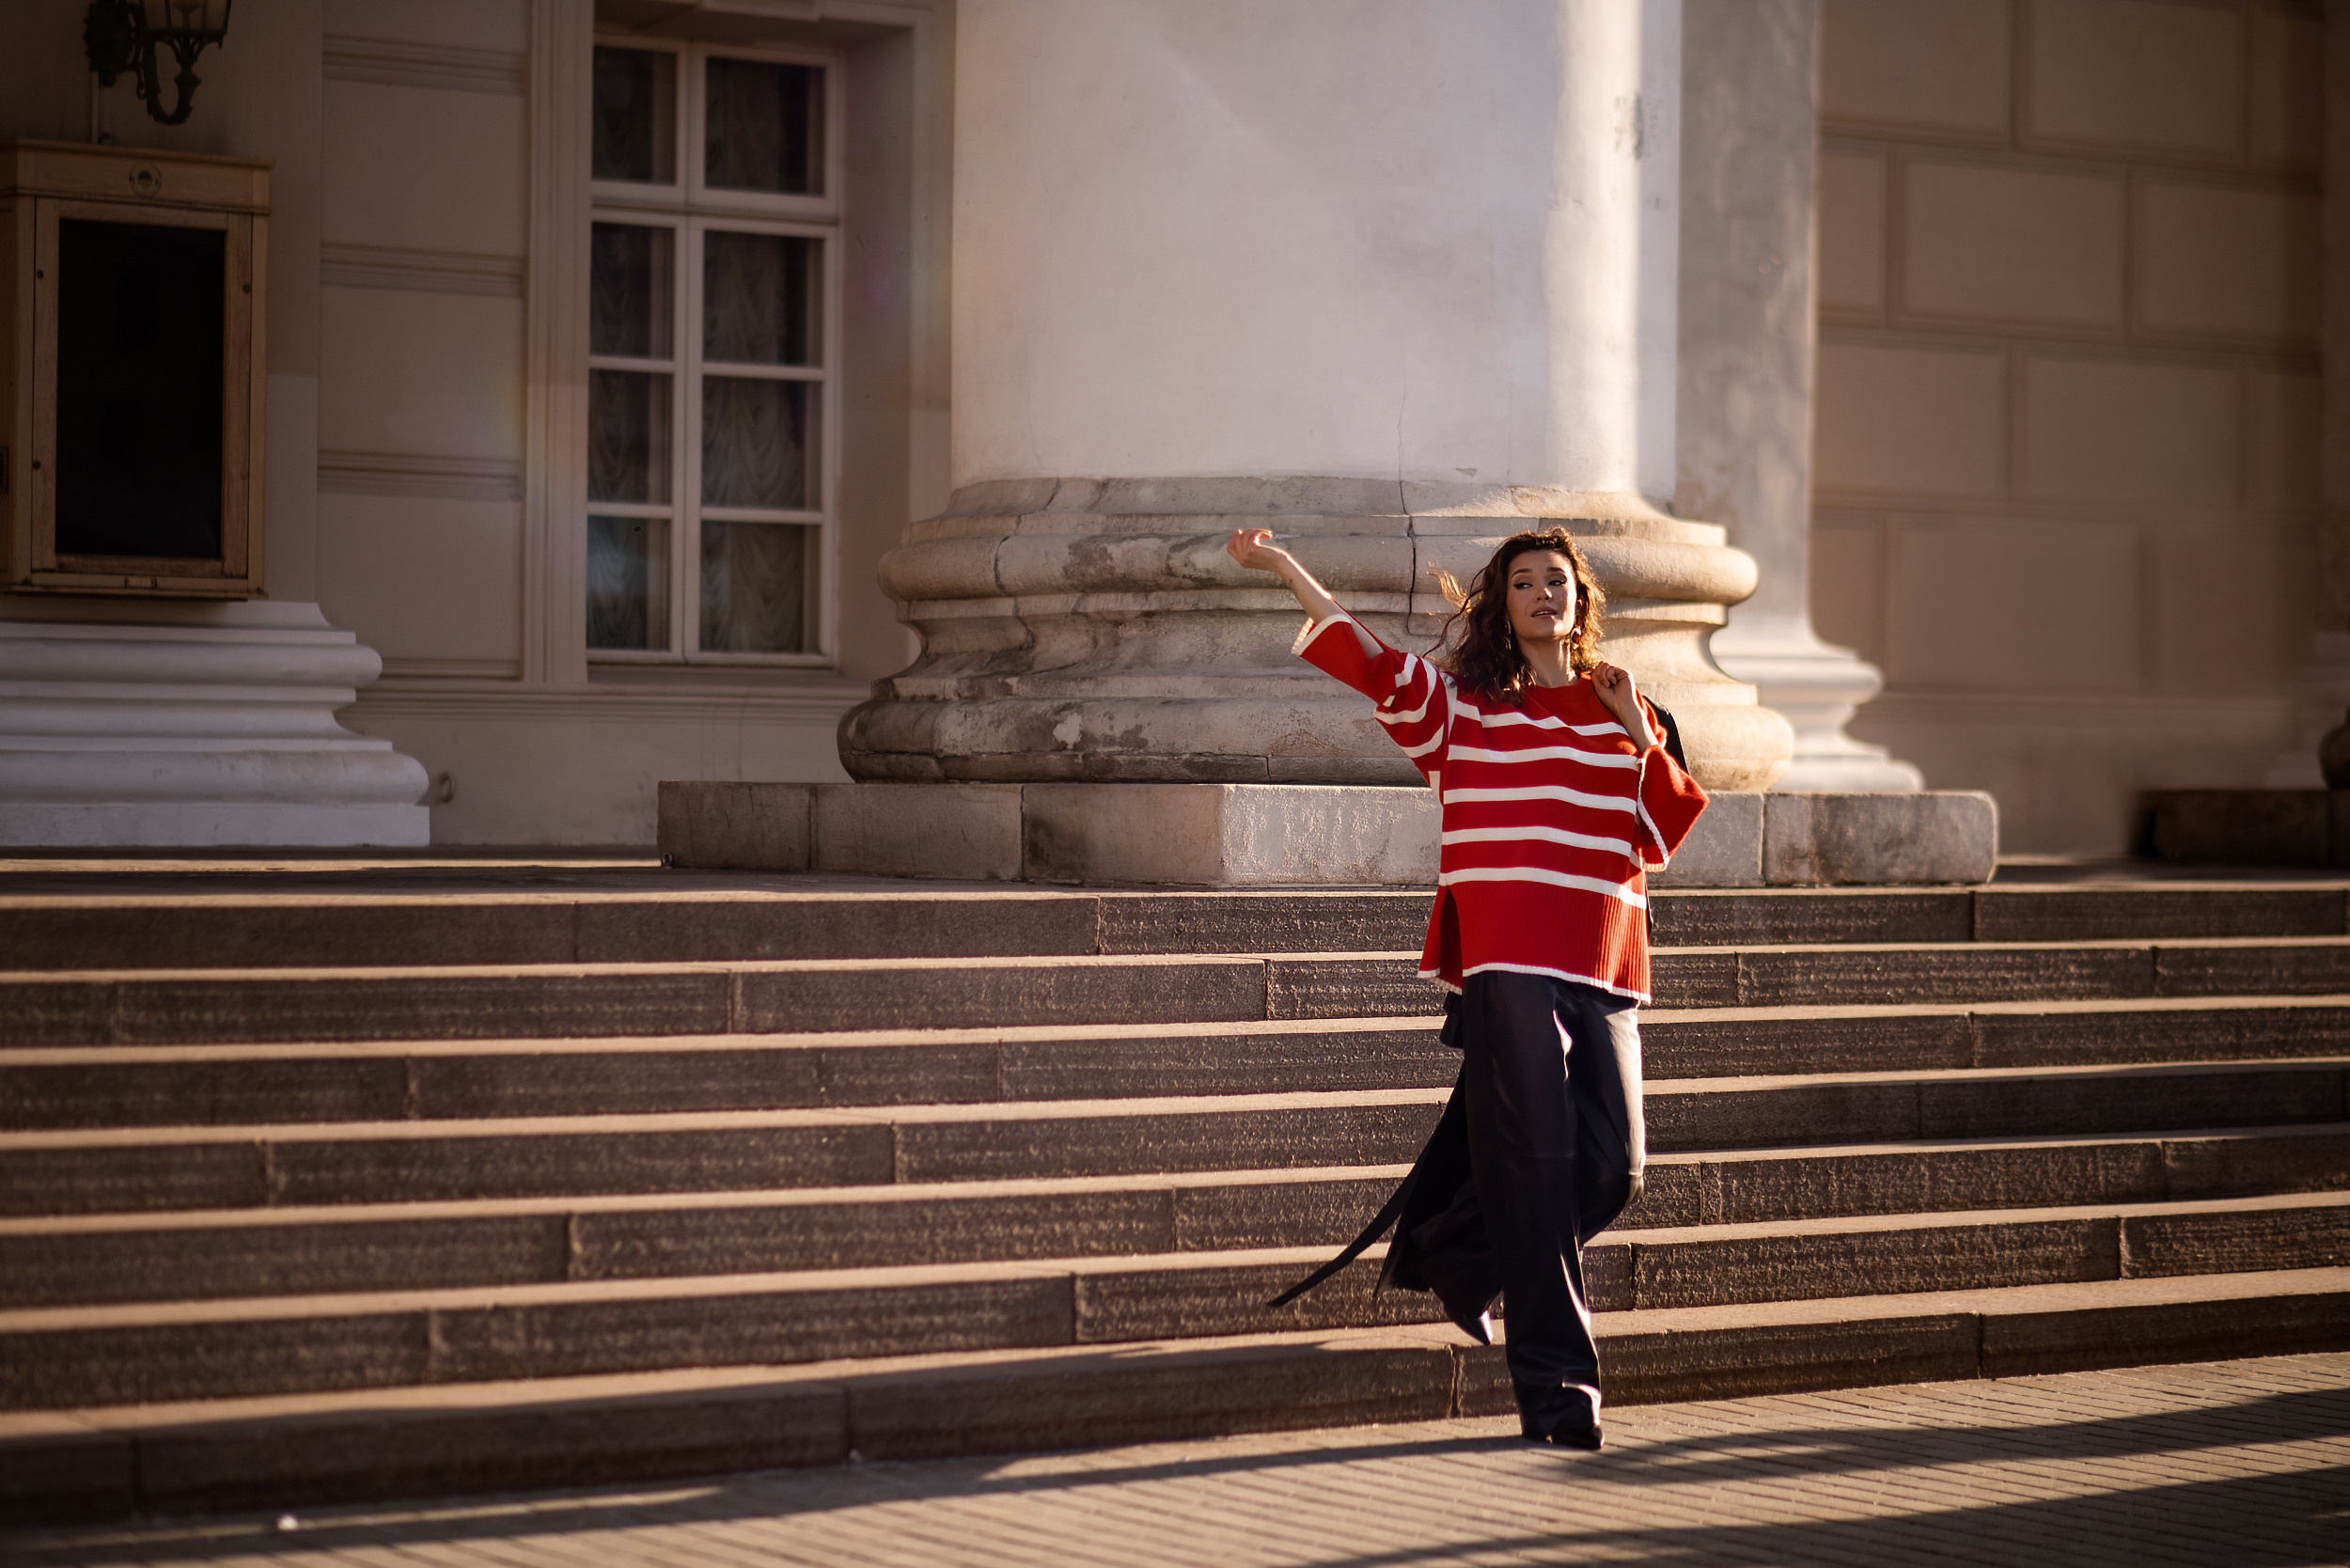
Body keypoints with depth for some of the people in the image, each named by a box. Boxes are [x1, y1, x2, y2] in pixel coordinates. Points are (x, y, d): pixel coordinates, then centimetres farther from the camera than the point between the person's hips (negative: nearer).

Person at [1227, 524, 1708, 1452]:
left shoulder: (1623, 714, 18)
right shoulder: (1463, 707, 9)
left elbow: (1662, 839, 11)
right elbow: (1367, 662, -4)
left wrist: (1643, 739, 0)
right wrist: (1283, 568, -13)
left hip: (1602, 972, 4)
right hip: (1505, 965, -4)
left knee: (1611, 1170, 2)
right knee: (1534, 1164, -10)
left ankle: (1453, 1256, 29)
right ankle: (1556, 1381, -5)